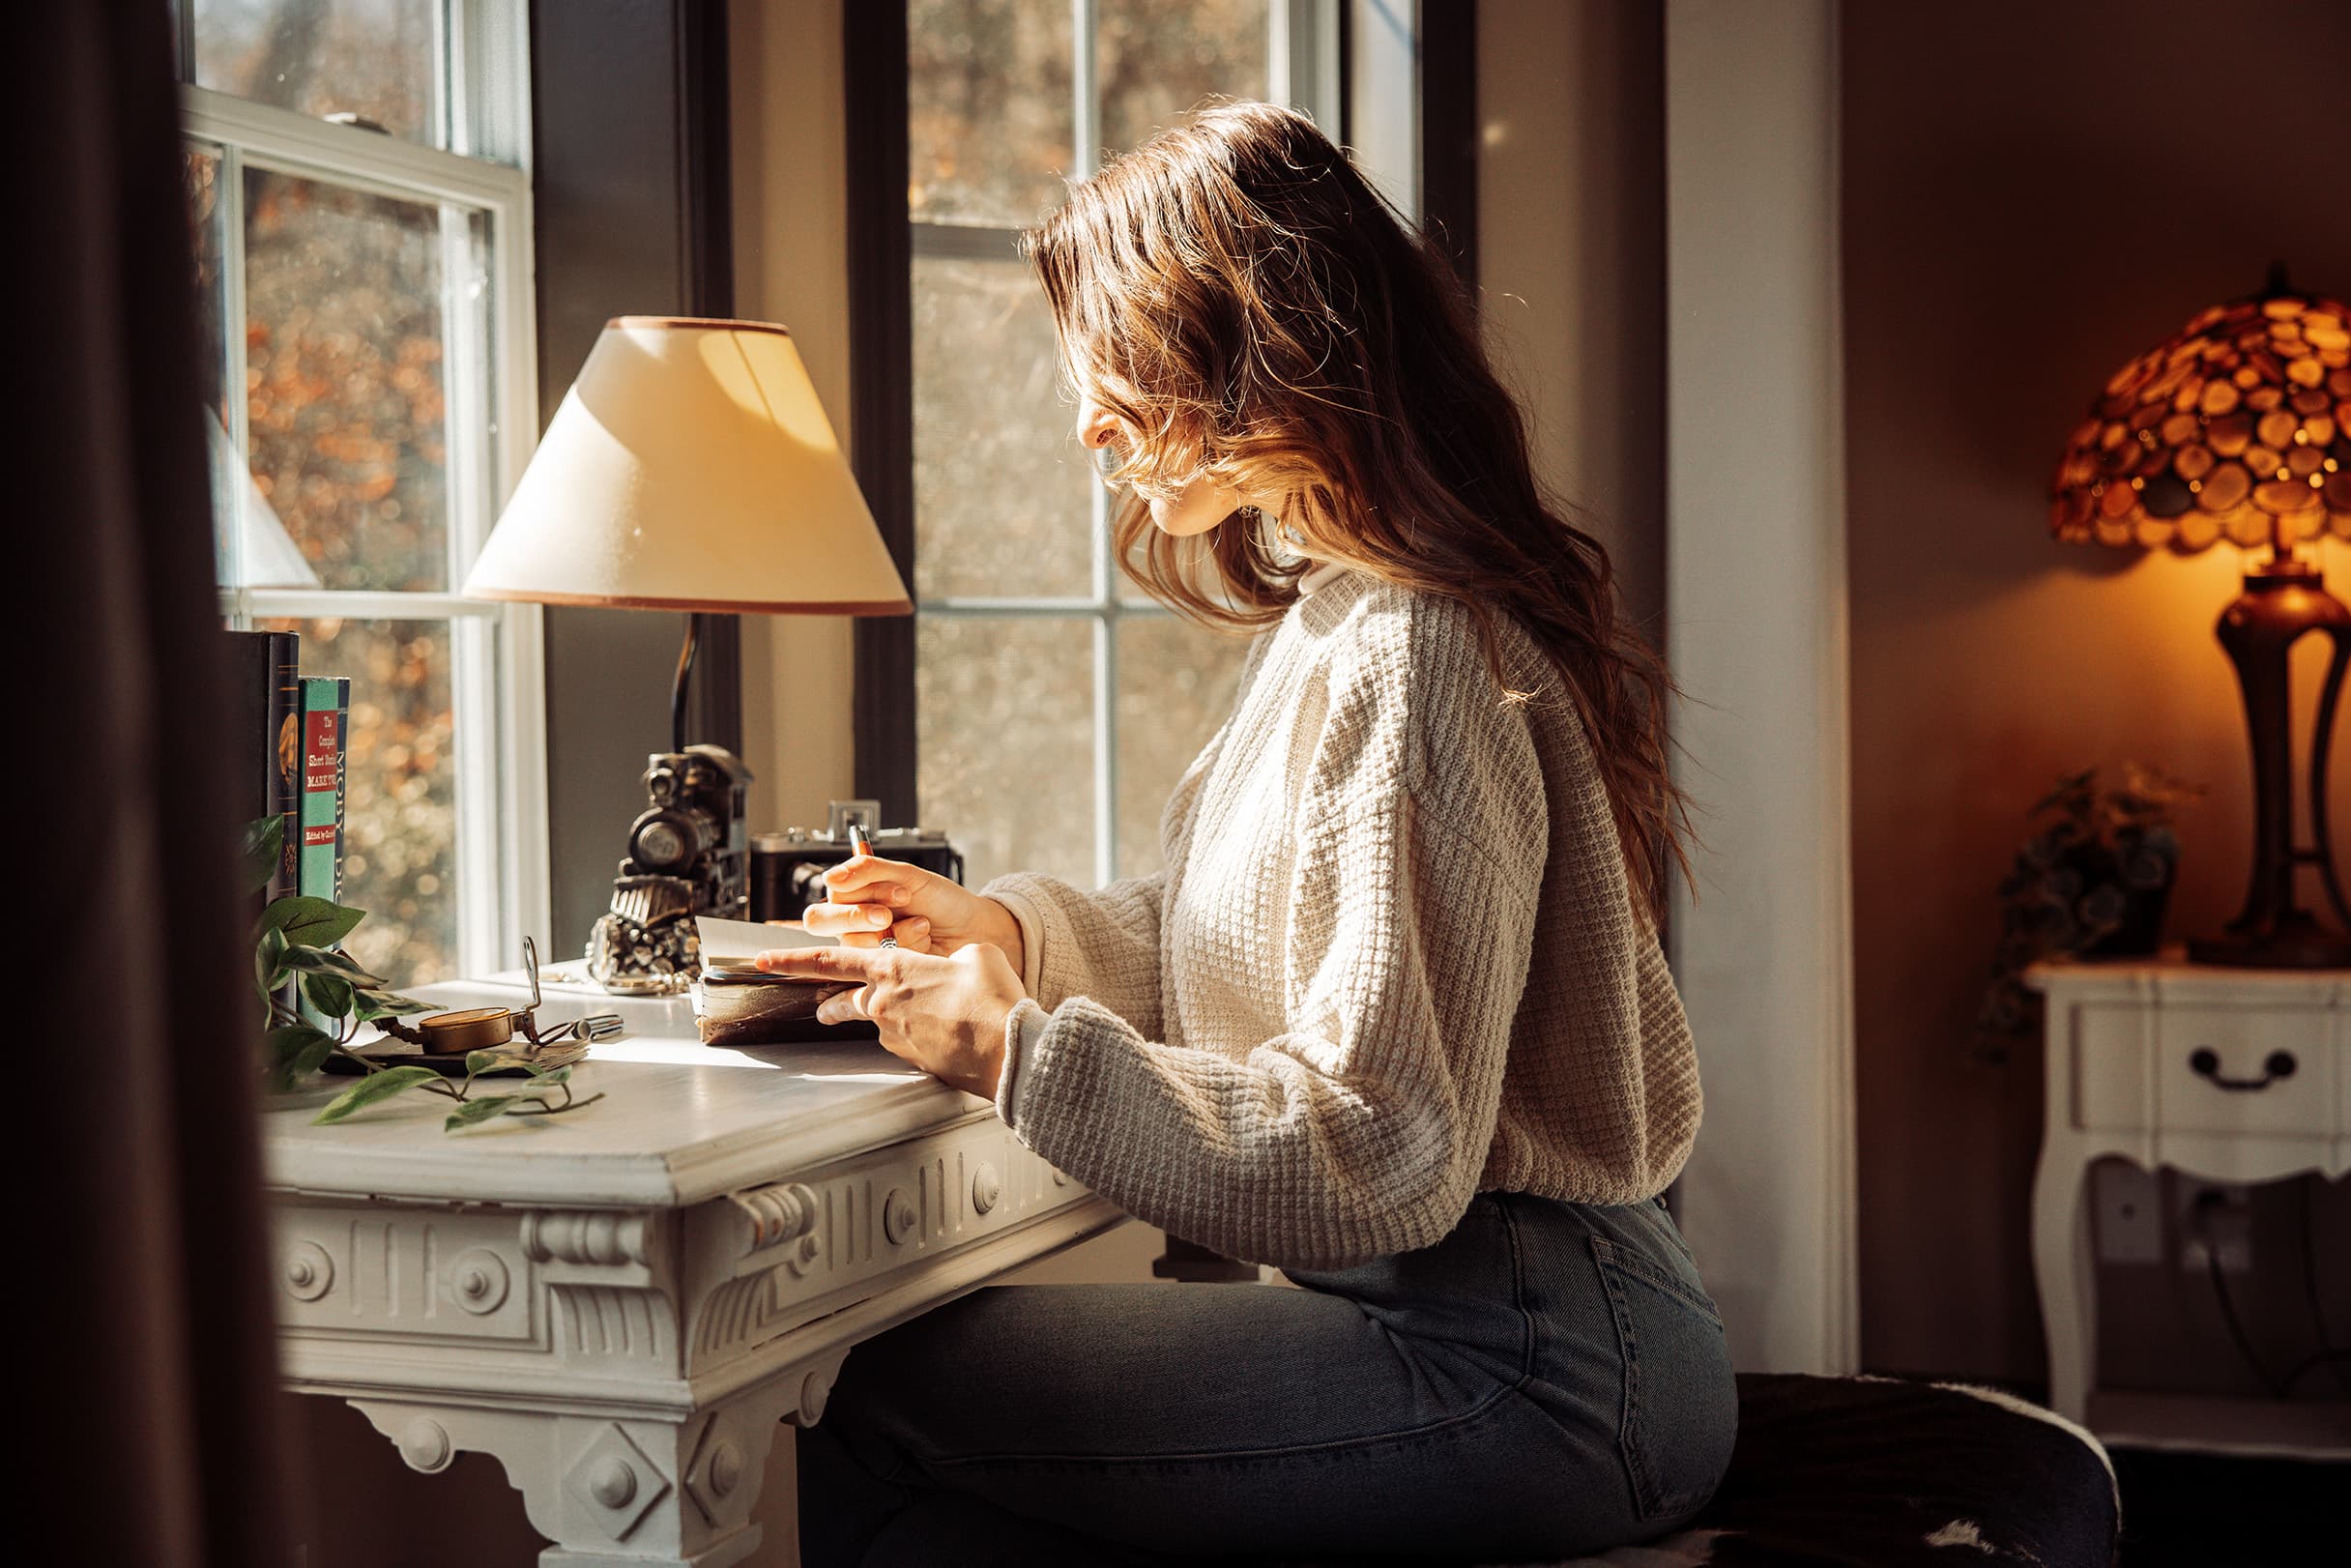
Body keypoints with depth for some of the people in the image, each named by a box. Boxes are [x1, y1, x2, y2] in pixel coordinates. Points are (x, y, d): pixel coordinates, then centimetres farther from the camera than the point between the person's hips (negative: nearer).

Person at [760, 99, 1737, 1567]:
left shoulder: (1406, 661, -19)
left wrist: (1019, 1051, -15)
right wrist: (1008, 926, 11)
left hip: (1523, 1368, -10)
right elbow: (1247, 955, 23)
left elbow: (1378, 1155, -21)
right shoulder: (1334, 619, 14)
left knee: (871, 1405, -11)